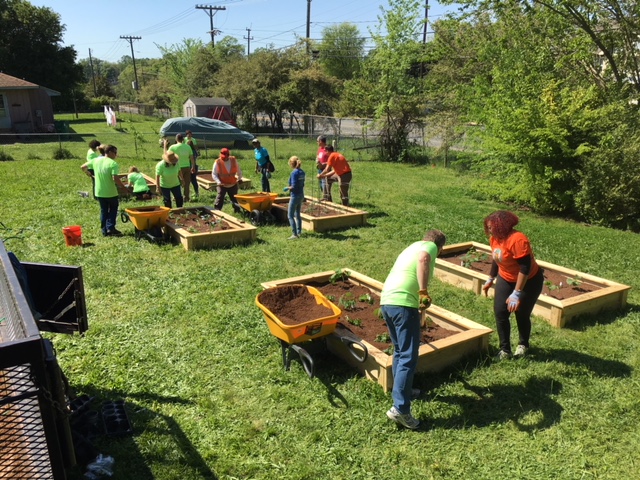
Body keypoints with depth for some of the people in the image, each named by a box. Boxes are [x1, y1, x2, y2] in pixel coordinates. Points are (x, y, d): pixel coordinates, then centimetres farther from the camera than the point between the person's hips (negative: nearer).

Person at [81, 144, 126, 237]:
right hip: (111, 192, -5)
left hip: (99, 192, 5)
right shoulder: (113, 164, -17)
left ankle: (105, 230, 18)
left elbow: (83, 167, 11)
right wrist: (124, 186, -14)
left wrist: (89, 174, 27)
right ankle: (110, 228, 6)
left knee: (103, 210, 16)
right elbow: (115, 179, -26)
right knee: (113, 209, 16)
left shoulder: (96, 160, 1)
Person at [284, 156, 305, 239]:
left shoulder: (294, 173, -19)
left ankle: (295, 234, -5)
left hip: (295, 196, -8)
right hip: (301, 195, 8)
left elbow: (293, 186, -23)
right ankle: (299, 232, 28)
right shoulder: (302, 172, 5)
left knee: (290, 216, -2)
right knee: (297, 214, 20)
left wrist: (287, 188, -5)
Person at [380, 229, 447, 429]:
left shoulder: (412, 247, 31)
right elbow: (423, 259, -22)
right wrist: (424, 292, -20)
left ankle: (403, 390, 37)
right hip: (403, 303, -9)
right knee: (409, 357, -4)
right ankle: (400, 408, -5)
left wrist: (419, 298, 54)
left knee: (400, 351, 23)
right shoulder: (430, 246, 6)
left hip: (386, 301, 9)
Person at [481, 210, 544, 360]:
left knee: (521, 315, 5)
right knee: (500, 312, -3)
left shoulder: (517, 240, -31)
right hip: (505, 279, 7)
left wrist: (516, 294, -33)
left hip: (529, 281, -6)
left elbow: (525, 268, -32)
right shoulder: (494, 238, -6)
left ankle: (523, 345, 32)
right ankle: (504, 349, 9)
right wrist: (490, 279, 18)